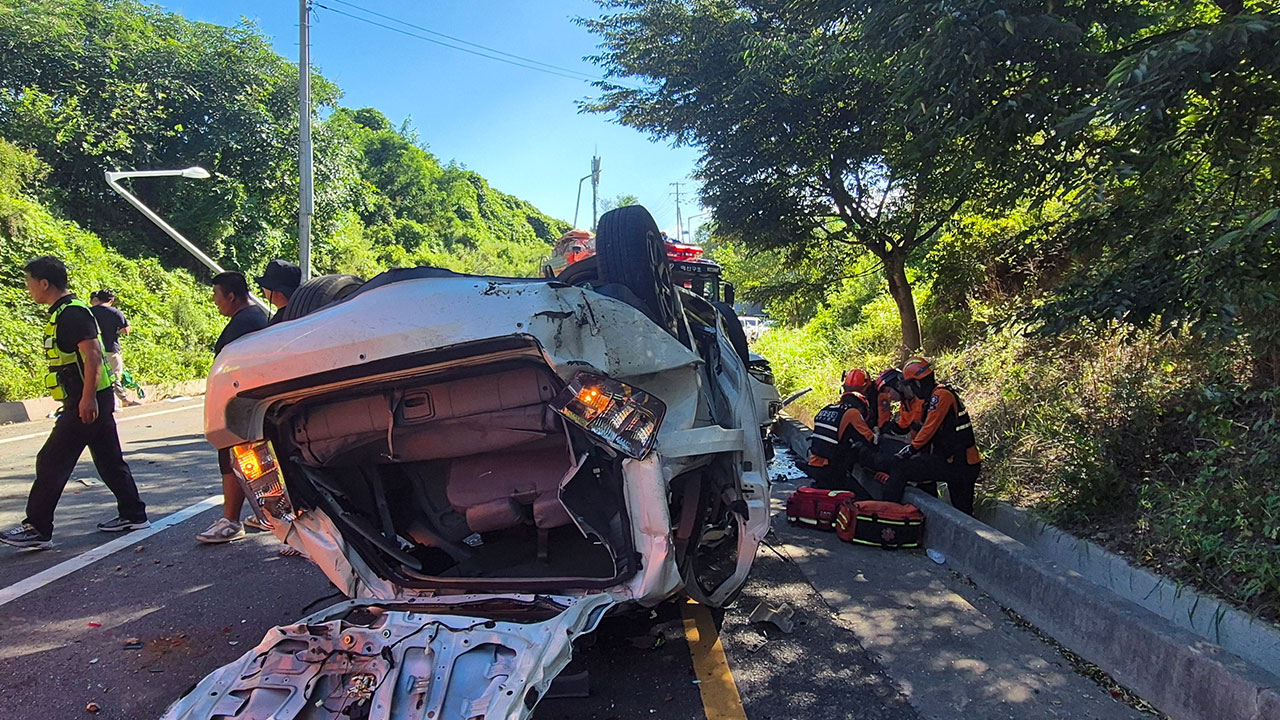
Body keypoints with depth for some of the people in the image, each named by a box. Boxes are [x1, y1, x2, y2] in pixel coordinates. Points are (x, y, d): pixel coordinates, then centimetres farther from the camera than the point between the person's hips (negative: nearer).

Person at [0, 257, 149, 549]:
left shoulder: (72, 313, -15)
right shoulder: (63, 313, 17)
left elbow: (93, 355, -23)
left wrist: (87, 398, -25)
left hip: (85, 403, -10)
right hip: (92, 401, 10)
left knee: (51, 462, -5)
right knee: (109, 459, 13)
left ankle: (37, 528, 1)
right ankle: (133, 515, 19)